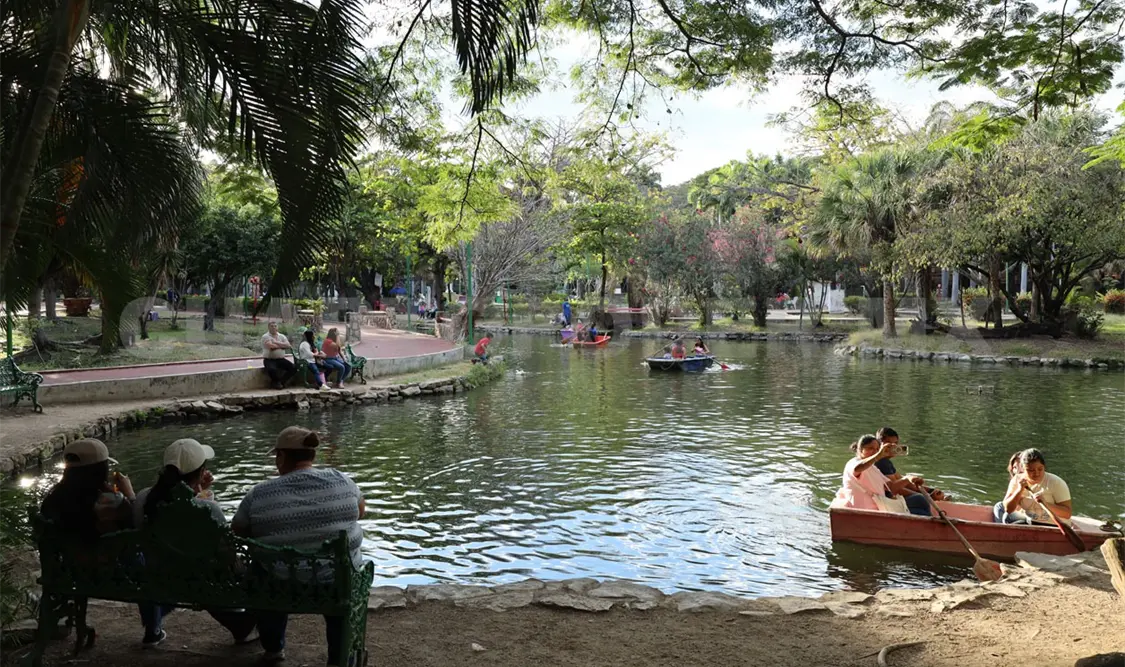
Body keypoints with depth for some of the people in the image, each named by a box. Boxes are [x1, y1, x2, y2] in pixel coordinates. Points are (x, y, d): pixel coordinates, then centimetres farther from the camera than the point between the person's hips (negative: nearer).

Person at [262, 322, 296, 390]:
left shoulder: (282, 336, 13)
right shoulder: (265, 337, -2)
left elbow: (288, 346, -5)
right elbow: (271, 346, -21)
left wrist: (276, 342, -11)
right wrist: (282, 345, -6)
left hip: (281, 359, 5)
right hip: (269, 359, -5)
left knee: (293, 368, -15)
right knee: (272, 370, -36)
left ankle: (281, 382, 0)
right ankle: (276, 382, -3)